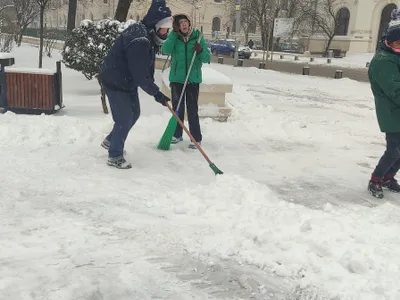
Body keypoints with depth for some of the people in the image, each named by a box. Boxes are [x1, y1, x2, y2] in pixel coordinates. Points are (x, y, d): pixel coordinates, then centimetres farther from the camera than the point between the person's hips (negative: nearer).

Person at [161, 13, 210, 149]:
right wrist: (174, 32, -15)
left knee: (192, 110, -3)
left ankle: (196, 138, 4)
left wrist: (201, 51, -21)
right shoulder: (174, 37, 3)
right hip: (176, 78, 2)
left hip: (193, 79, -2)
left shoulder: (197, 37, 1)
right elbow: (166, 50, -16)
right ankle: (177, 134, 26)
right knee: (177, 108, 12)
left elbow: (207, 59, -1)